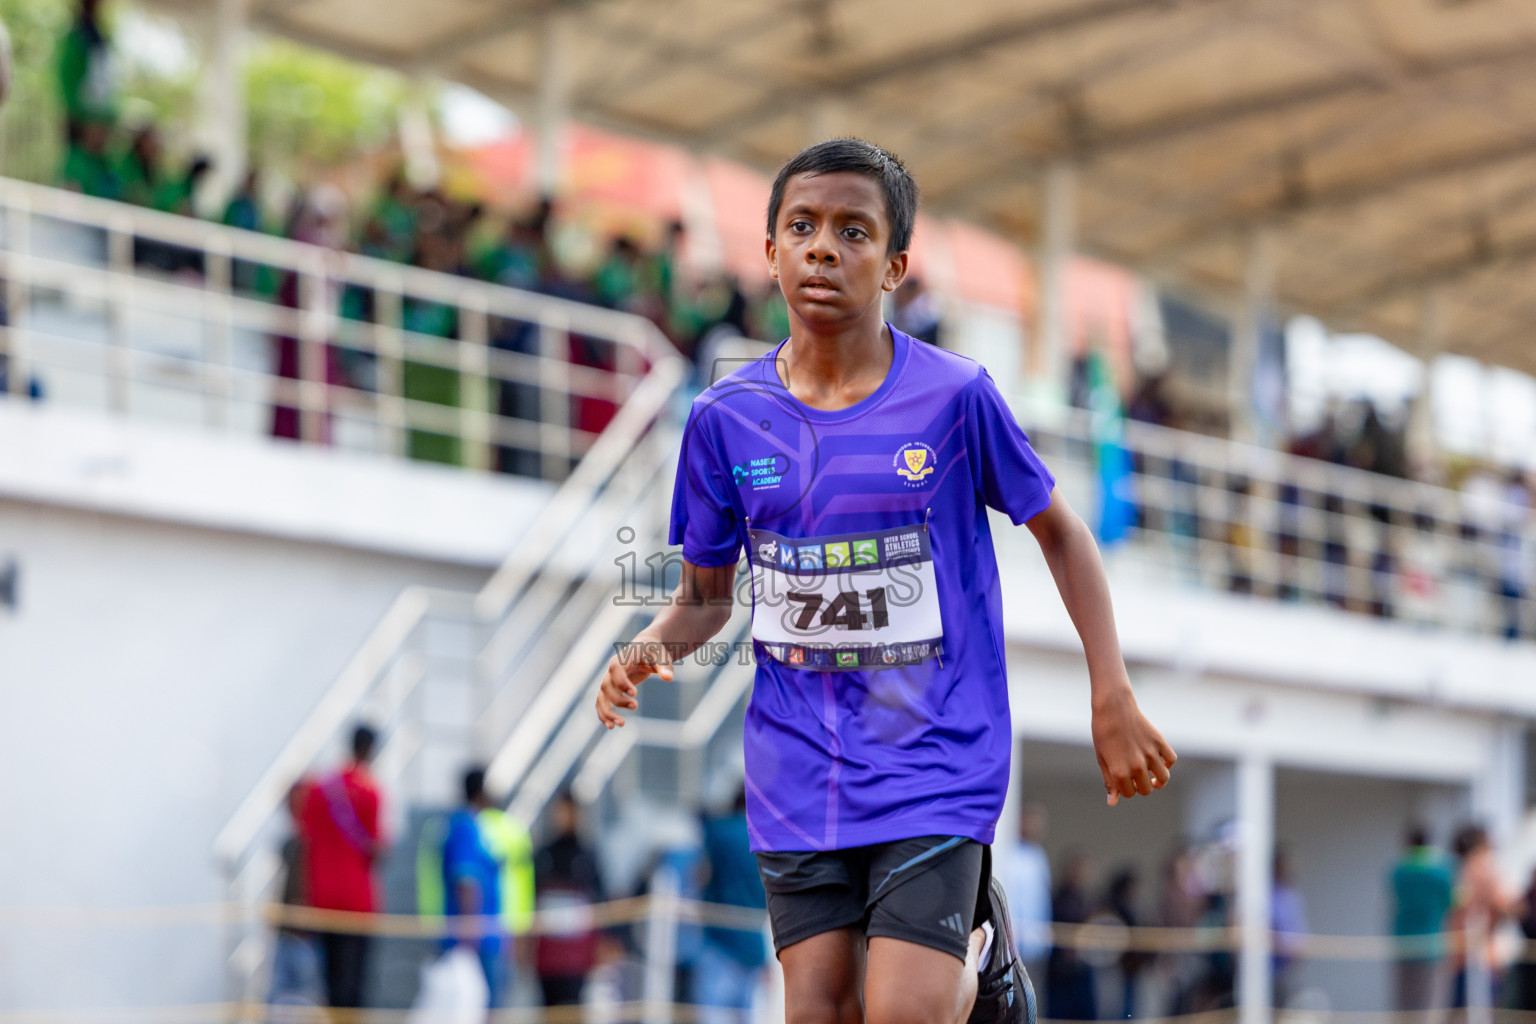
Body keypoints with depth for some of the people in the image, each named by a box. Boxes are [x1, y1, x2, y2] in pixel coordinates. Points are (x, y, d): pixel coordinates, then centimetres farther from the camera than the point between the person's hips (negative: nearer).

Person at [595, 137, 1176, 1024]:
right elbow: (707, 594, 9)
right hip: (798, 775, 3)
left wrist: (1114, 700, 0)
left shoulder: (955, 396, -8)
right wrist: (650, 649, -13)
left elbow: (1061, 532, 4)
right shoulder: (728, 418, 0)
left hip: (935, 760, -3)